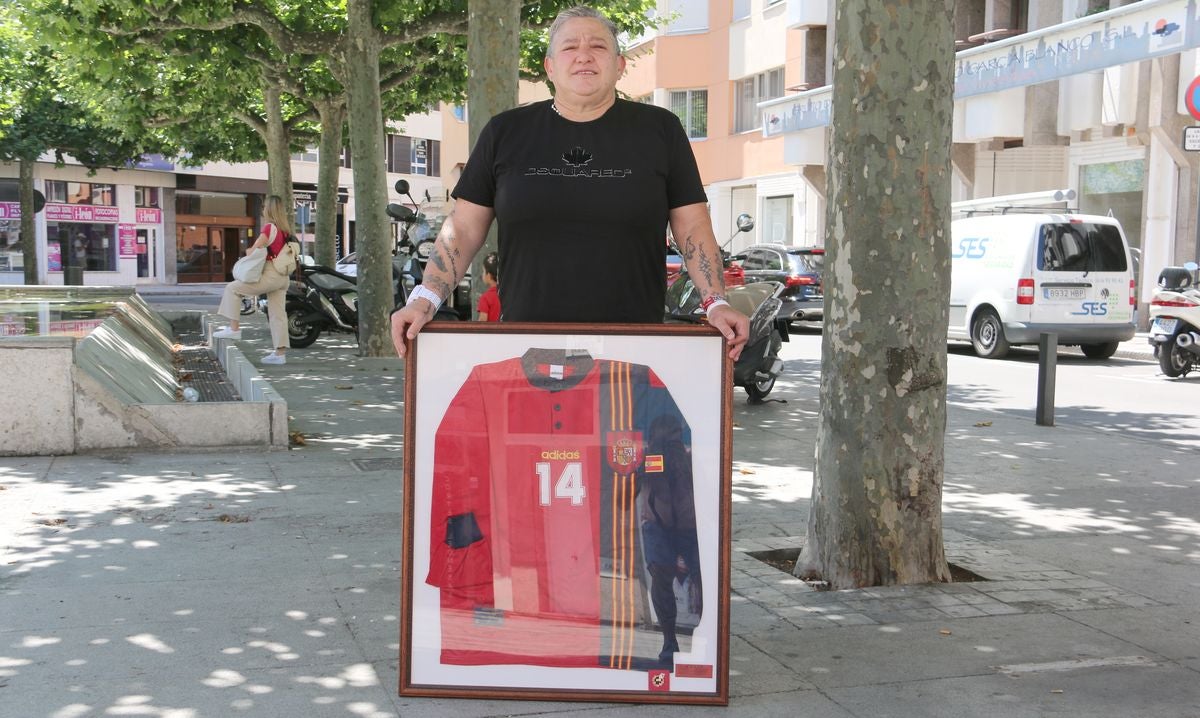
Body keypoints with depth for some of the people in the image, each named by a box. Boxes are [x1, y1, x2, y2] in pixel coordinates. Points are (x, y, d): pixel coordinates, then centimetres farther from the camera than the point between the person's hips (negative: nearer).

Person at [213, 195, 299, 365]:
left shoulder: (269, 227, -11)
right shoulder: (284, 230, 13)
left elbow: (254, 250, -14)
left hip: (270, 275, -9)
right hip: (282, 277, 9)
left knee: (233, 288, -1)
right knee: (277, 313, 8)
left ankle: (234, 328, -5)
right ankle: (280, 352, 8)